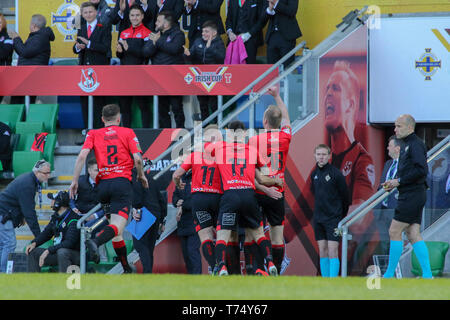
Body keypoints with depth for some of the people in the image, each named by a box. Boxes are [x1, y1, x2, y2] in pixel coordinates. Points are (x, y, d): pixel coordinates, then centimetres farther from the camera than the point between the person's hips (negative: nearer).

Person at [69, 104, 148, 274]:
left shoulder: (93, 134, 12)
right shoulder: (127, 132, 8)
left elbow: (82, 156, -2)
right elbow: (137, 159, 0)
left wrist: (75, 180, 1)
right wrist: (141, 175, 18)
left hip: (103, 184, 3)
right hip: (122, 182, -3)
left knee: (116, 231, 16)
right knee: (117, 227, -16)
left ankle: (126, 268, 19)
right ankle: (96, 242, -45)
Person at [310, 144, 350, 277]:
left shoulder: (335, 173, -10)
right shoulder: (314, 174, 7)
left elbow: (345, 196, -3)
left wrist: (342, 214, 6)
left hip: (333, 218, -6)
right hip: (318, 218, 6)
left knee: (332, 251, -11)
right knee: (322, 251, 7)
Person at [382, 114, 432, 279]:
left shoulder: (415, 145, -11)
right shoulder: (406, 145, 20)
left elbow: (421, 170, -22)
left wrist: (399, 181, -16)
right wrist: (393, 183, 10)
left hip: (412, 196, -10)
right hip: (410, 196, 10)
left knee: (394, 232, -8)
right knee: (413, 235, 5)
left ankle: (389, 274, -5)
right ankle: (427, 275, 1)